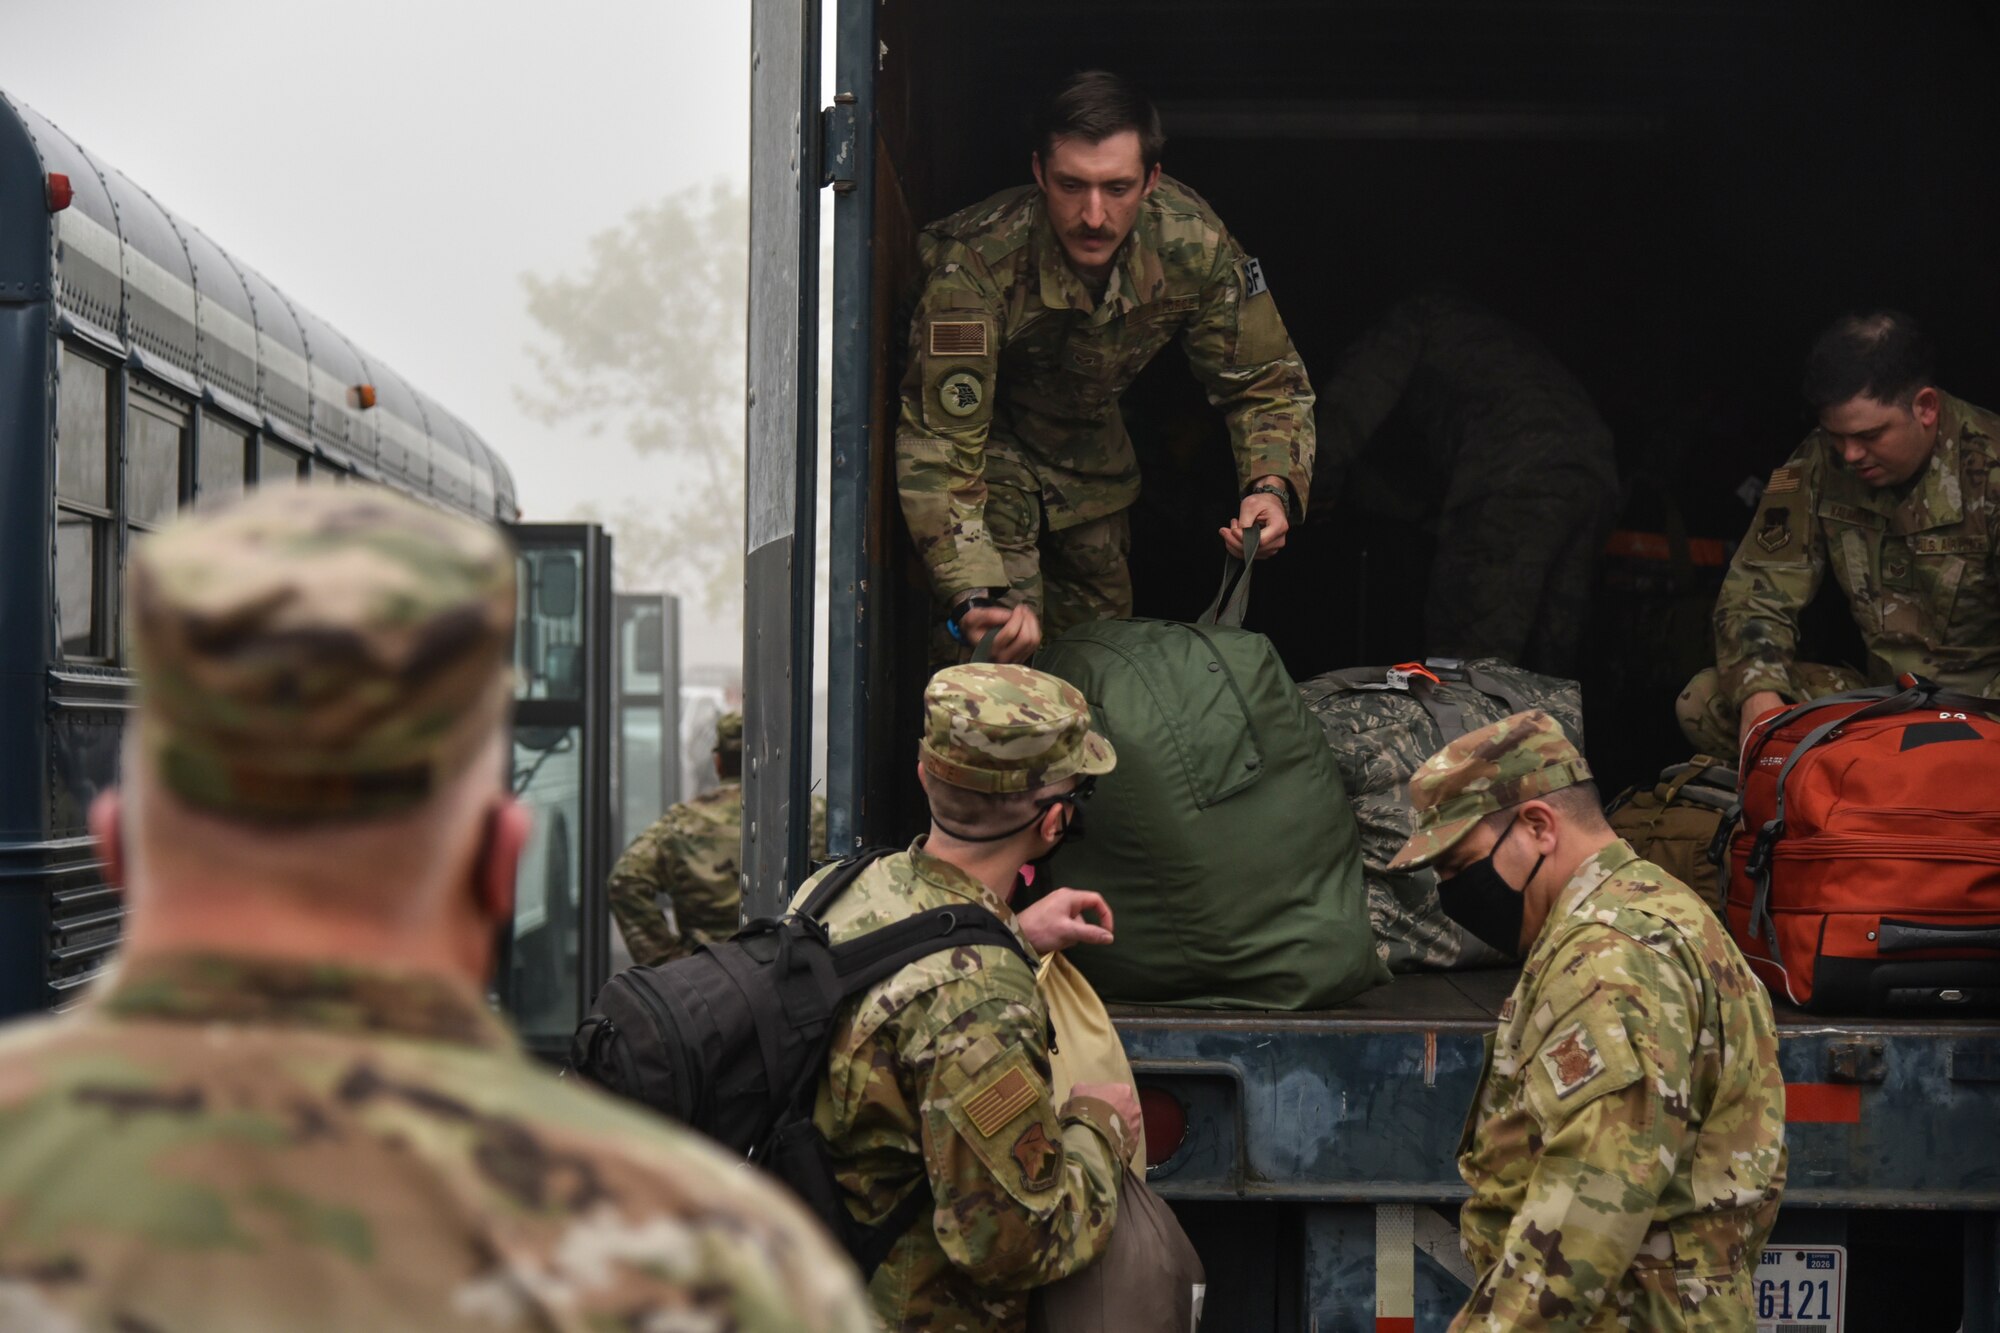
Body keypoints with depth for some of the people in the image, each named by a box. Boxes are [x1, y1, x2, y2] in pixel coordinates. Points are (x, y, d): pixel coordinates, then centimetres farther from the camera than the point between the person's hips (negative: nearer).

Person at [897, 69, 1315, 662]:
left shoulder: (1193, 243, -26)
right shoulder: (975, 262, -39)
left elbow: (1265, 383, -11)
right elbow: (941, 443, -39)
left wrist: (1272, 487, -32)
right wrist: (974, 597, -52)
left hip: (1089, 440, 5)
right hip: (991, 436, -4)